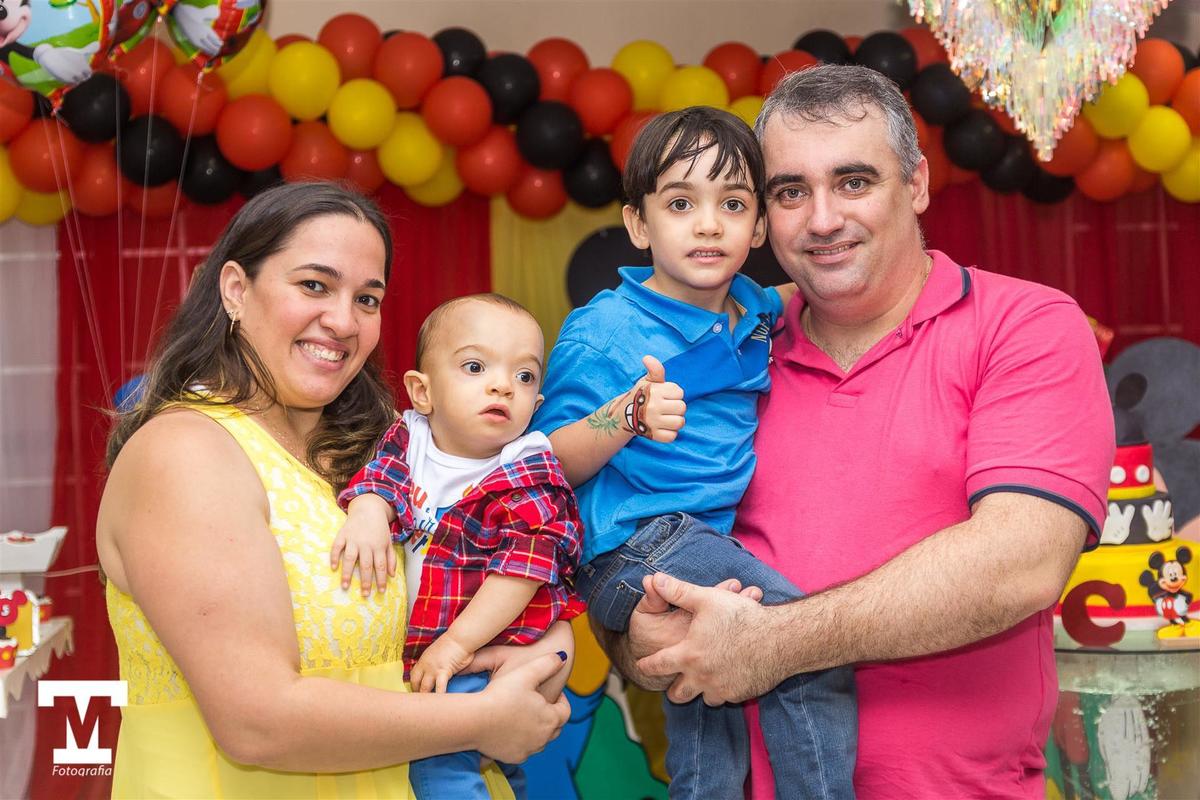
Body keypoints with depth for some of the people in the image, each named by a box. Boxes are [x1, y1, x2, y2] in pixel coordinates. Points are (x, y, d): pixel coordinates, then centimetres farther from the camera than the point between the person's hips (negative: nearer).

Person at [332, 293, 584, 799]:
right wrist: (368, 512, -33)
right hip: (406, 651, 5)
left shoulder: (529, 477, -12)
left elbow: (520, 571, -18)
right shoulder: (410, 437, 3)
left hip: (488, 652, -5)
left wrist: (457, 643, -22)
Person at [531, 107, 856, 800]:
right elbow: (550, 461, -13)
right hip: (637, 548, -8)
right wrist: (630, 414, -29)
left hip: (716, 542, 8)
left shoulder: (759, 314, 9)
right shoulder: (602, 330, -10)